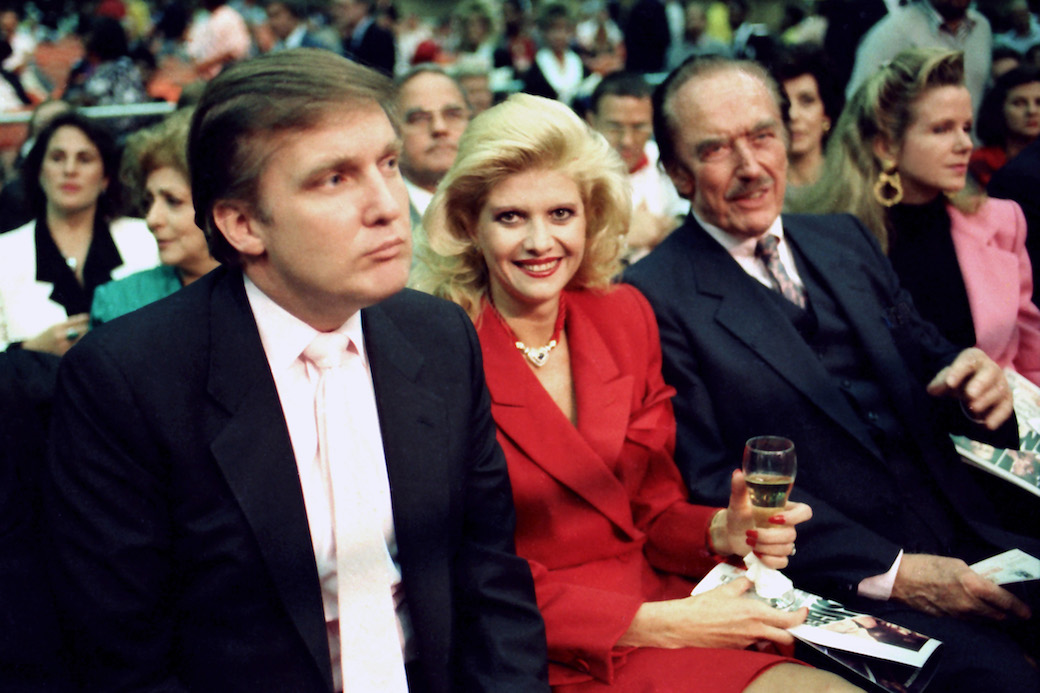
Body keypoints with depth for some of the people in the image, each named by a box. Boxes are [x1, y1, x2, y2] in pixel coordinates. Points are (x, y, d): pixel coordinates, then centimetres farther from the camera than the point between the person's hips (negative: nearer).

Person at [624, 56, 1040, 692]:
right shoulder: (653, 300, -5)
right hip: (836, 581, -6)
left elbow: (926, 360, 20)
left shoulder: (846, 240, 16)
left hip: (966, 540, 7)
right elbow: (709, 485, -11)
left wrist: (978, 384, -7)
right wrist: (888, 572, -16)